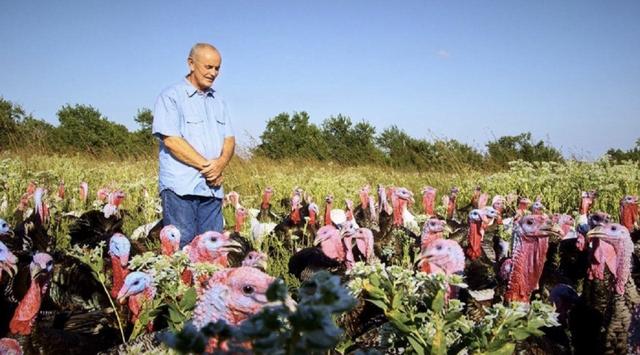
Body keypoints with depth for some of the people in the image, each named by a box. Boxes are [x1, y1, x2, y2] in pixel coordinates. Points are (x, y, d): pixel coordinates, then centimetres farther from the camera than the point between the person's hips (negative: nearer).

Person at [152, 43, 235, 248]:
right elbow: (171, 140, -12)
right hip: (181, 187, -6)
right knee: (181, 247, -5)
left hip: (213, 188, 6)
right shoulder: (171, 96, -2)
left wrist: (221, 163, -8)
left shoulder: (218, 101, 19)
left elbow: (229, 139, 14)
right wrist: (206, 166, -13)